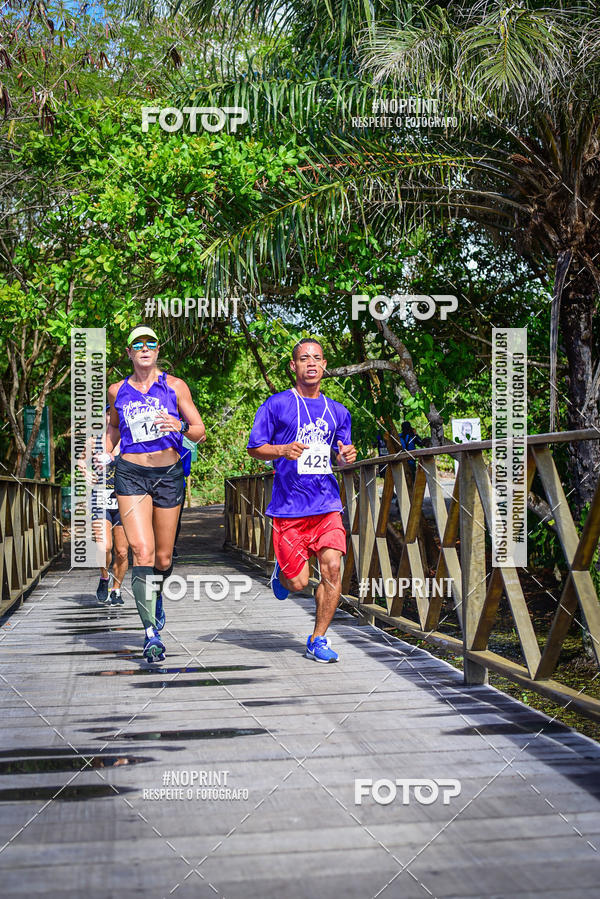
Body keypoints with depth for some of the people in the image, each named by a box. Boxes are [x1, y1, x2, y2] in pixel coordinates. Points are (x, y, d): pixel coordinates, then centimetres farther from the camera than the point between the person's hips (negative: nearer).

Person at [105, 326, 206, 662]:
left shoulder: (175, 386, 3)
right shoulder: (117, 391, 8)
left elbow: (201, 432, 2)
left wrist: (181, 426, -19)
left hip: (169, 474, 0)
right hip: (131, 474, 0)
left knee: (163, 558, 8)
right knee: (142, 551, -16)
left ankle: (156, 596, 42)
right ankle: (152, 633, -12)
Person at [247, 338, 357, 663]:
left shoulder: (337, 411, 14)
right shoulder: (276, 405, 0)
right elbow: (254, 448, 1)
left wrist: (345, 456, -2)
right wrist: (283, 450, -18)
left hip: (327, 504, 3)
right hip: (288, 505, -3)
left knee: (332, 566, -12)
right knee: (298, 583, -2)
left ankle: (317, 640, 4)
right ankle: (281, 572, 36)